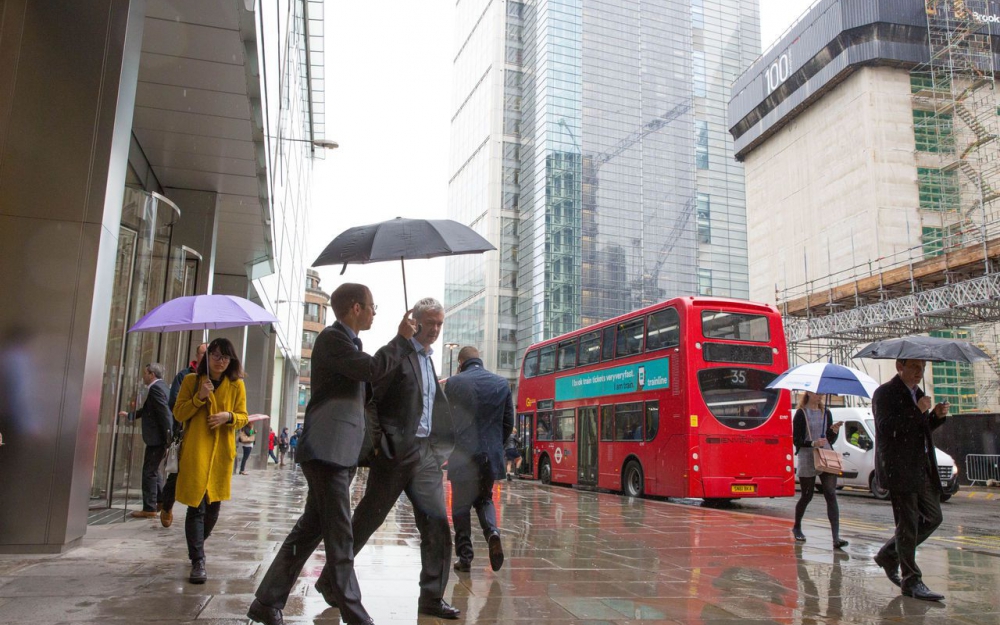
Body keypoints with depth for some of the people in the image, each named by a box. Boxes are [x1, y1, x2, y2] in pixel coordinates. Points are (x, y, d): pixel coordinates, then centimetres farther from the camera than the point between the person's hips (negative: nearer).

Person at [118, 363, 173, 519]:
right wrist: (129, 415, 32)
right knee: (153, 470, 20)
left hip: (157, 438, -10)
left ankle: (149, 508, 4)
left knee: (149, 472, -2)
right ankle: (162, 499, 27)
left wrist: (168, 439, -20)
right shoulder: (161, 387, 16)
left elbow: (165, 414, -21)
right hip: (159, 438, 10)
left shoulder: (156, 388, -16)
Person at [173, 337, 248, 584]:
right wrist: (199, 397, -14)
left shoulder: (237, 385, 6)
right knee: (196, 506, -8)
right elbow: (178, 413, 2)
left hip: (222, 452, 2)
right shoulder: (192, 381, 4)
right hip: (195, 451, -2)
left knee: (213, 505, 12)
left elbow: (243, 417, 8)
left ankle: (198, 544, 38)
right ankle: (198, 561, -5)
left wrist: (229, 416, -14)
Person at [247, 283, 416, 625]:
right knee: (339, 535, -5)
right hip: (327, 448, -10)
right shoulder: (332, 338, -9)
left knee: (311, 528, 13)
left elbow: (367, 386, 25)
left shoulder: (347, 340, 20)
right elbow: (372, 368, -20)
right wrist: (402, 338, -7)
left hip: (340, 450, 10)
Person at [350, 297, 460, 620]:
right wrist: (377, 442, -16)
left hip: (426, 453, 7)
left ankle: (432, 598, 9)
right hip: (395, 450, -7)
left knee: (437, 525, 1)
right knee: (367, 519, 5)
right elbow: (369, 398, -12)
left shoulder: (428, 360, 17)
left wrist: (441, 447, 11)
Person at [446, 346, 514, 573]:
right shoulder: (502, 383, 3)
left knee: (461, 505, 11)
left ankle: (465, 556, 11)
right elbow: (508, 422, 6)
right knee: (484, 499, 21)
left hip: (463, 455, -3)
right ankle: (492, 532, -5)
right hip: (491, 456, 3)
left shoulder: (454, 383, -7)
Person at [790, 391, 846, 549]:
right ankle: (796, 527, 31)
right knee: (806, 496, 8)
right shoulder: (801, 414, -3)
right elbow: (796, 440, -7)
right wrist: (813, 443, -23)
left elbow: (831, 440, 15)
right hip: (807, 461, -4)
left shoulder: (826, 413, 12)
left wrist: (835, 431, -6)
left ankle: (836, 537, -14)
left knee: (831, 496, -8)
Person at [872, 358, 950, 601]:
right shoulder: (885, 393, -10)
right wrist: (917, 411, -22)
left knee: (933, 518, 12)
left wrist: (937, 416, 5)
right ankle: (911, 581, 9)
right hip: (900, 469, -9)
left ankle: (889, 555, 25)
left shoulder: (916, 392, 17)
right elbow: (886, 427, -23)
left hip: (923, 469, 9)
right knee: (908, 524, -2)